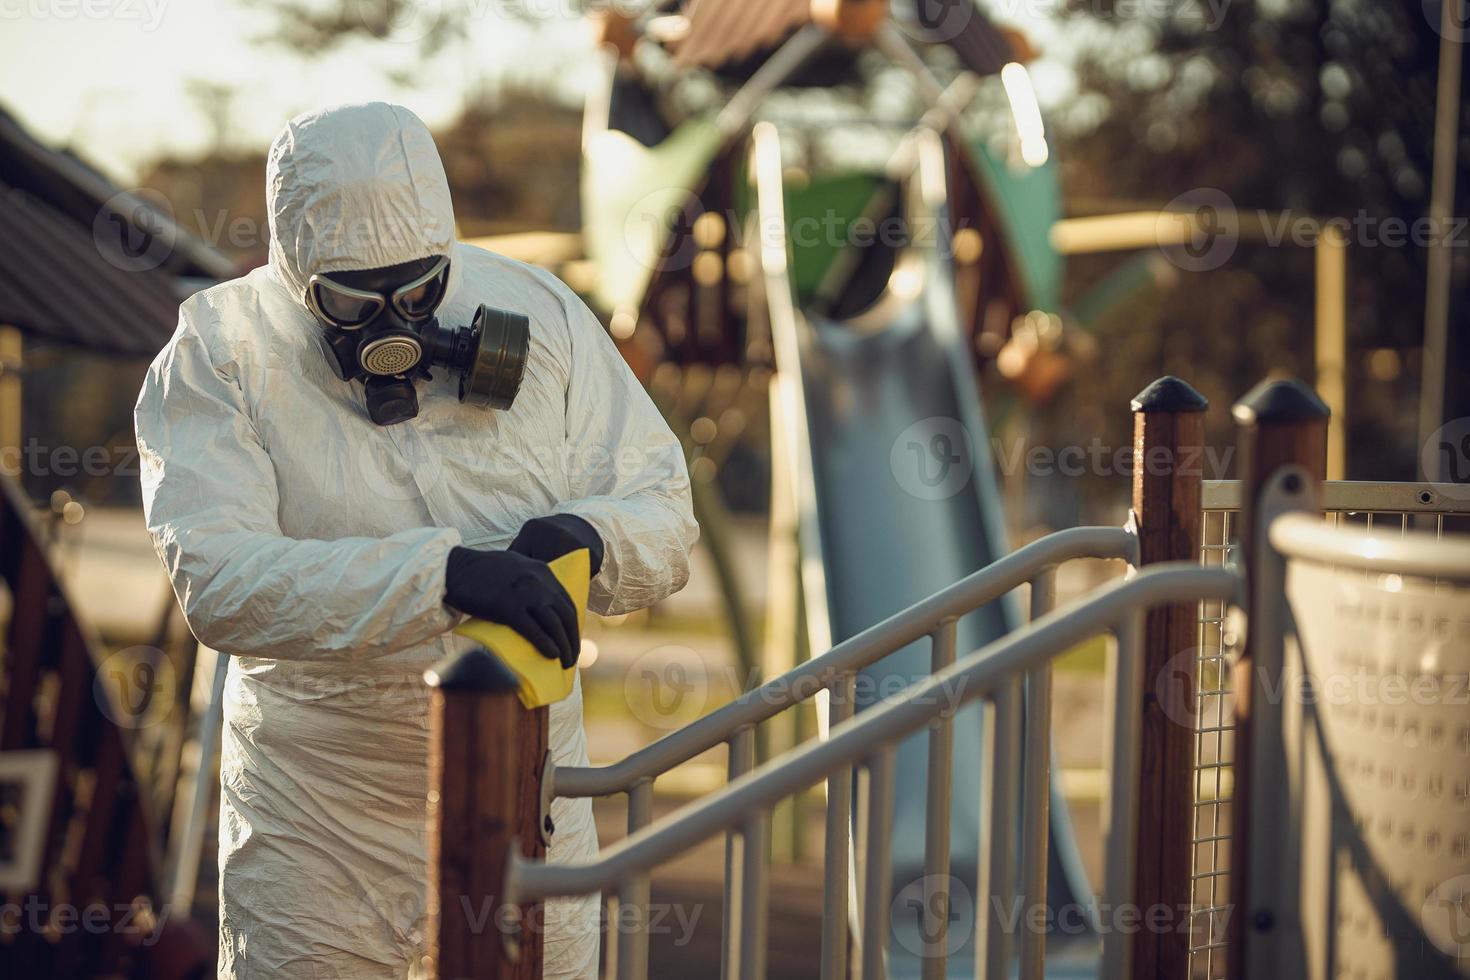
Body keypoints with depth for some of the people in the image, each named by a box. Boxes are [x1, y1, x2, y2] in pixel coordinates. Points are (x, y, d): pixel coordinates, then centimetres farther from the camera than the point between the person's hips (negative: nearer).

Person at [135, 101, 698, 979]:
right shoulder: (218, 354, -12)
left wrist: (593, 537, -23)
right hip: (319, 815, -2)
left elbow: (667, 517, 2)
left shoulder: (539, 315, -2)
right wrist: (443, 574, -38)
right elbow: (219, 581, -26)